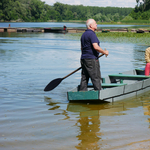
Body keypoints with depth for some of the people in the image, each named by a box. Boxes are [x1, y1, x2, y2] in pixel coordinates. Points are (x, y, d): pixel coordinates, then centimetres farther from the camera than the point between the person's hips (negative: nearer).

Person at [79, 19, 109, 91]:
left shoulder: (83, 34, 16)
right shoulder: (92, 34, -14)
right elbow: (96, 47, -23)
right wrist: (105, 52, -10)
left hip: (83, 58, 9)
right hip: (92, 59, -9)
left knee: (84, 78, 9)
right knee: (96, 78, -4)